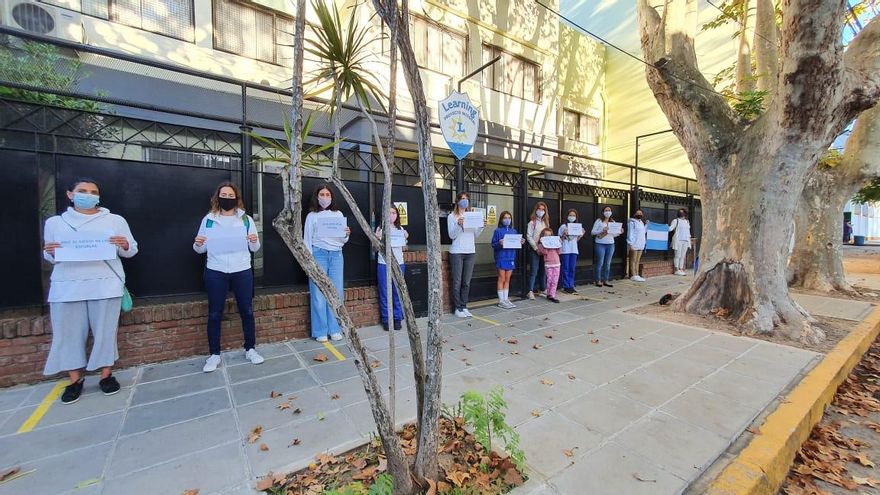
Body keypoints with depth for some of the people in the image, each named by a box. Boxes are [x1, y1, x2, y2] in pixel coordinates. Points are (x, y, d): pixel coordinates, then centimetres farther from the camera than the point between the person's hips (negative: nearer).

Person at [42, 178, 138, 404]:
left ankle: (106, 375, 14)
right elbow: (50, 258, 15)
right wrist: (50, 253, -7)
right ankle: (75, 380, 17)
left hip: (106, 286, -1)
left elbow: (131, 251, 7)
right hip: (66, 287, 2)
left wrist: (124, 245, -15)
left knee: (105, 331, 2)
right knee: (68, 333, 4)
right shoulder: (54, 223, 11)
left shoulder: (115, 220, 6)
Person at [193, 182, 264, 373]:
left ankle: (250, 349, 20)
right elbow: (201, 250, 9)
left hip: (242, 272, 0)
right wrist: (197, 244, -13)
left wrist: (255, 241, -16)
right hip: (215, 273, 0)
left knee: (247, 311, 6)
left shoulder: (246, 219, 4)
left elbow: (254, 249, 6)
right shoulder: (208, 219, 5)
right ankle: (214, 354, 20)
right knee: (214, 314, 7)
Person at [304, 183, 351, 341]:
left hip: (336, 255, 3)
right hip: (319, 255, -2)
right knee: (319, 294, -1)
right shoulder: (312, 216, 6)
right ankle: (320, 331, 10)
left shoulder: (339, 214, 13)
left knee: (337, 293, 3)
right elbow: (307, 239, 4)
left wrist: (347, 234, -6)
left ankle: (334, 329, 15)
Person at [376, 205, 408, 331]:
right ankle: (386, 320, 13)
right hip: (383, 264, -1)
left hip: (398, 264, 2)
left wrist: (405, 238, -5)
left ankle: (397, 319, 15)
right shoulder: (380, 229, 4)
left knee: (398, 292, 4)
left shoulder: (400, 229, 10)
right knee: (384, 293, 3)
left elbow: (403, 247, 12)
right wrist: (377, 238, -15)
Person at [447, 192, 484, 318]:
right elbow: (451, 235, -6)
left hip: (470, 252, 4)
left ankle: (464, 307, 16)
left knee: (467, 282, 7)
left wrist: (482, 226, -3)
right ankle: (458, 308, 9)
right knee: (457, 282, 0)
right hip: (457, 252, -4)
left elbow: (475, 235, 13)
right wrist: (458, 225, -21)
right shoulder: (452, 216, 2)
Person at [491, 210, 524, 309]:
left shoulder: (514, 231, 11)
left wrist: (521, 242, -5)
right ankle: (501, 301, 9)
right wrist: (499, 243, -26)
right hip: (501, 258, -5)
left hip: (511, 258, 5)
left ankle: (506, 299, 20)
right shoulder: (498, 231, -5)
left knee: (507, 280, 11)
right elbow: (493, 245, -7)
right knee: (501, 279, 1)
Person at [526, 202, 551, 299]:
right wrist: (536, 248, -14)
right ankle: (530, 291, -4)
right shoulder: (532, 222, -2)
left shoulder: (546, 222, 14)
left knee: (543, 271, 9)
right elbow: (529, 237, -8)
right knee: (533, 271, -6)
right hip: (534, 250, -5)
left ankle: (542, 290, 20)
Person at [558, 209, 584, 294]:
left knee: (572, 269, 7)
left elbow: (576, 239, 15)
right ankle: (566, 287, 7)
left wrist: (581, 235, -1)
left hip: (574, 250, 5)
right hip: (565, 250, -4)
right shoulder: (563, 226, -3)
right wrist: (564, 234, -20)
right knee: (566, 269, 0)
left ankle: (571, 286, 14)